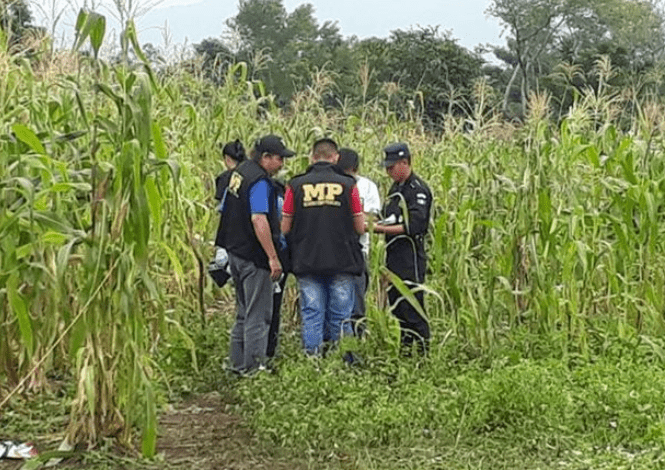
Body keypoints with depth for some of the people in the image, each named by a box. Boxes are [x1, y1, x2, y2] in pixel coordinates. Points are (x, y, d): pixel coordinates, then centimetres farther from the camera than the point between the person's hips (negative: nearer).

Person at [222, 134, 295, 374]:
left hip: (236, 252, 10)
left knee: (245, 312, 19)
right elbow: (259, 220, -27)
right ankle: (253, 367, 3)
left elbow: (227, 213, 21)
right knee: (258, 315, -1)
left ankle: (237, 363, 24)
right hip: (254, 256, -10)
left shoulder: (239, 172, 12)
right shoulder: (260, 182, -18)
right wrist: (273, 257, -25)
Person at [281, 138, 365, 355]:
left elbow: (285, 228, 3)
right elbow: (360, 227, 0)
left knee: (311, 316, 7)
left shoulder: (296, 185, 0)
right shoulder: (347, 184, -3)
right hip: (342, 262, -1)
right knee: (340, 318, 8)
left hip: (306, 262, 1)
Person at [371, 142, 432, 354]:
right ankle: (405, 349, 21)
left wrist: (381, 228, -19)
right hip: (394, 256, 9)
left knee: (412, 306, -9)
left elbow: (413, 227, -20)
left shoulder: (418, 190, -12)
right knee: (396, 303, 13)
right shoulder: (395, 188, 17)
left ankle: (424, 350, -2)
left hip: (411, 257, -9)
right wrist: (378, 224, 3)